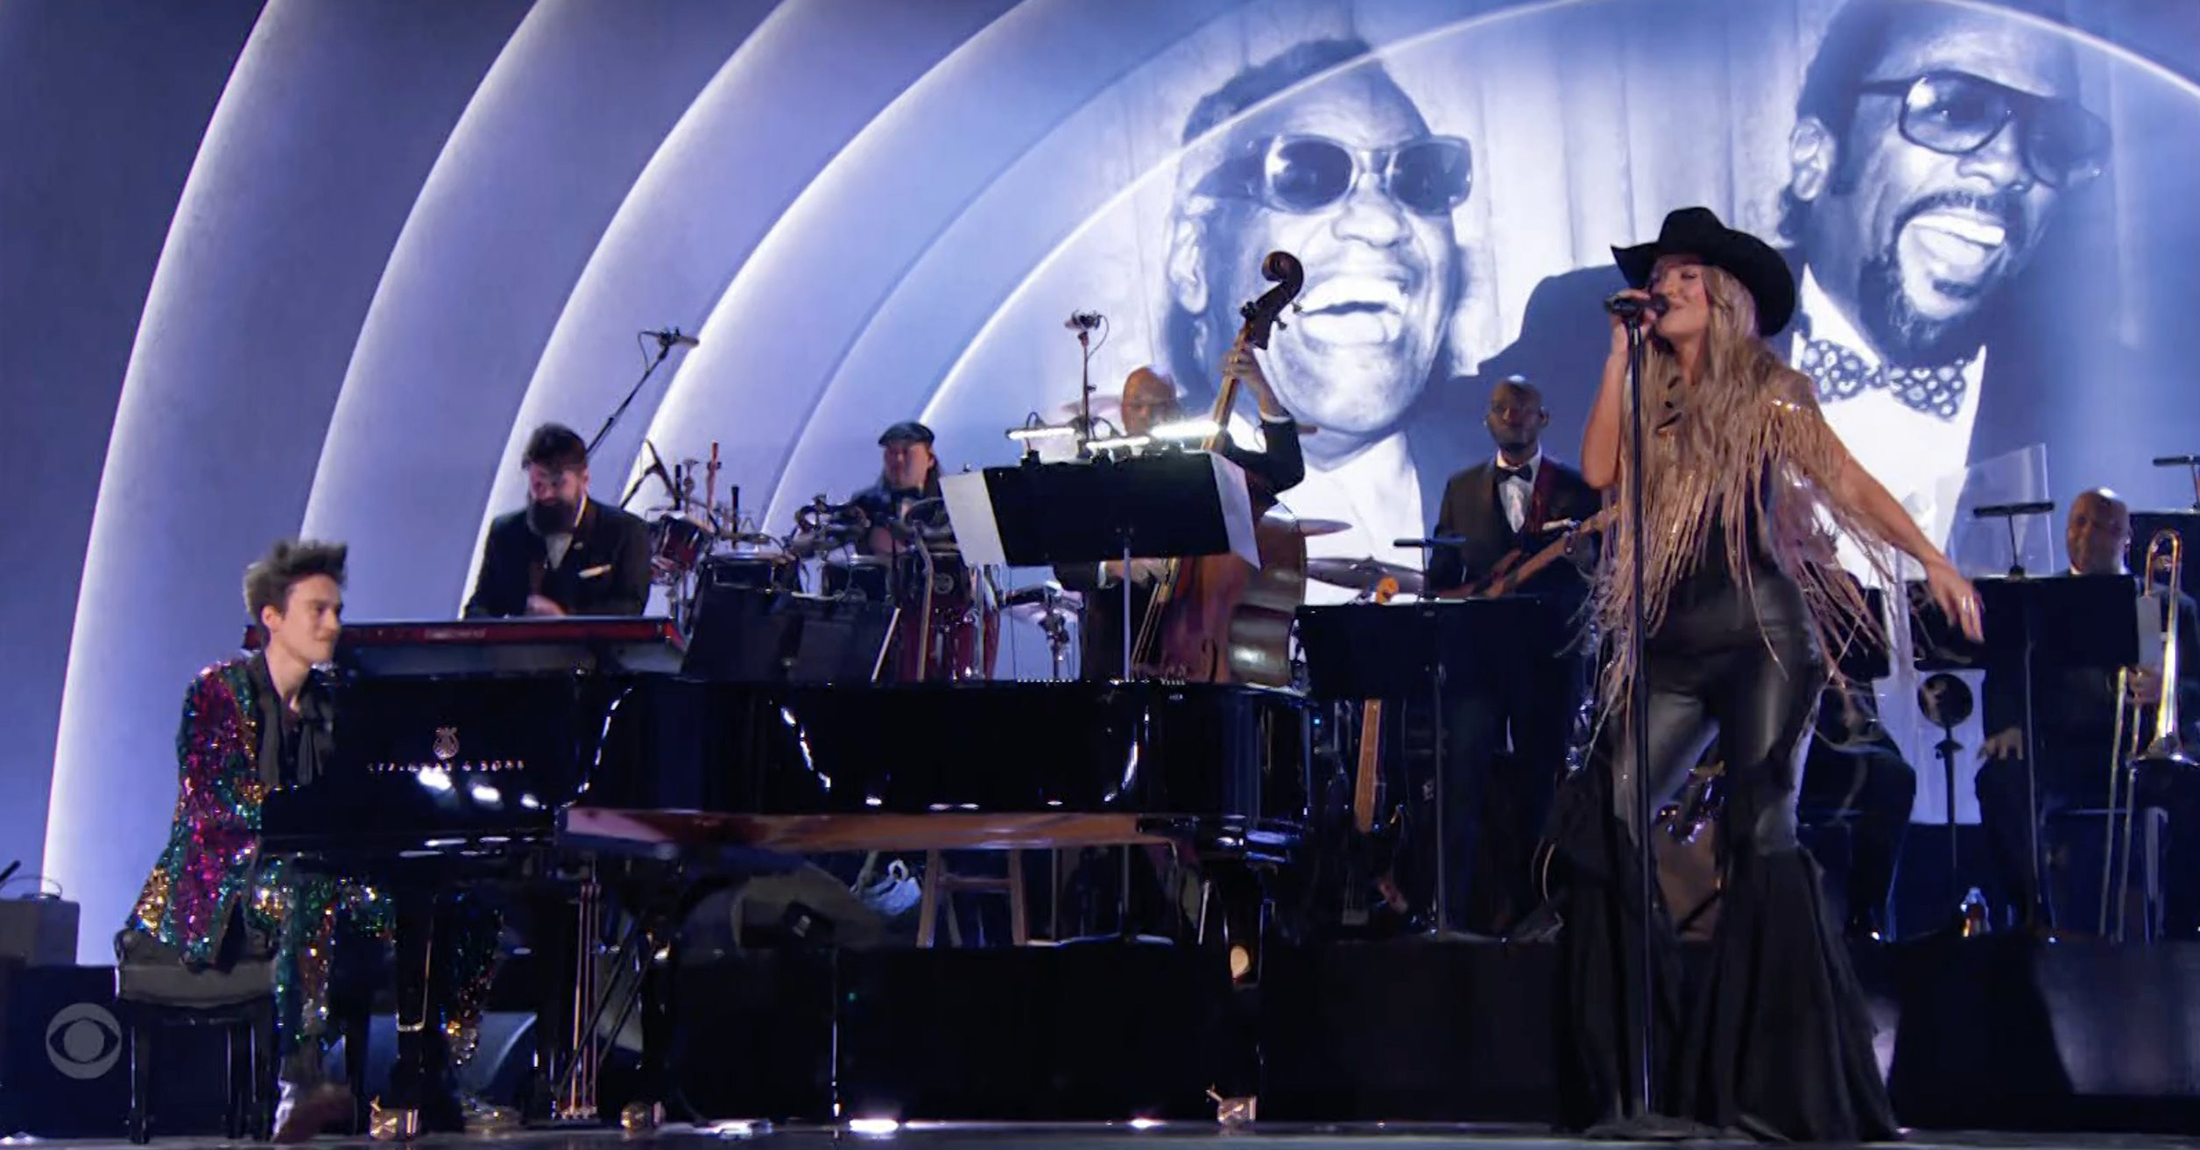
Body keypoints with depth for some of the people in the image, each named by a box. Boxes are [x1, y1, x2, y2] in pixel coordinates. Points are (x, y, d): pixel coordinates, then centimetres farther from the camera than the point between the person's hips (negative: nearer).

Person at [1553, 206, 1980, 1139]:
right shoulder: (1646, 399, 15)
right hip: (1670, 646, 5)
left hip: (1762, 634, -5)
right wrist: (1620, 353, 0)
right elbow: (1599, 471, -2)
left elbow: (1848, 482, -3)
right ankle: (1628, 1070, 1)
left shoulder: (1768, 393, 4)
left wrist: (1932, 561, -15)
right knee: (1602, 828, -6)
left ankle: (1781, 1077, -5)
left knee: (1761, 833, -11)